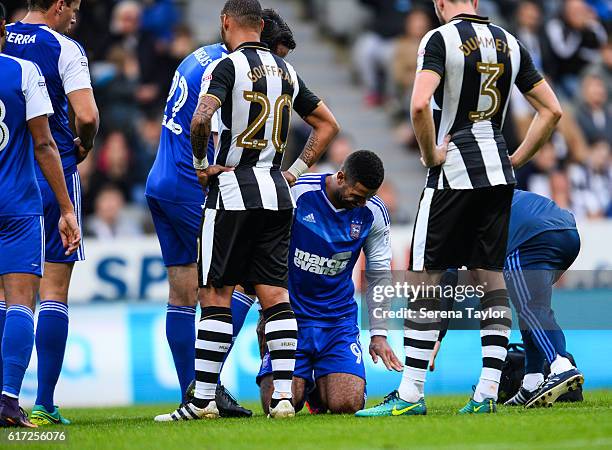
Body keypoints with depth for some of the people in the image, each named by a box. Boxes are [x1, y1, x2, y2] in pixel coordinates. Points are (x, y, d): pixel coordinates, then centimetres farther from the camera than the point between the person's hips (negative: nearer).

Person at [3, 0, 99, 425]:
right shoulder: (64, 48, -6)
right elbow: (86, 116, -16)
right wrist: (82, 148, 6)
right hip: (52, 175, -4)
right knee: (54, 290, 0)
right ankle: (44, 403, -3)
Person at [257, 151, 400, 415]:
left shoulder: (374, 213, -4)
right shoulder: (297, 193, -14)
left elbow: (379, 275, 9)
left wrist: (379, 334, 4)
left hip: (339, 319, 2)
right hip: (290, 312, -2)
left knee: (346, 405, -16)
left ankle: (323, 382, 22)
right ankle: (302, 382, 23)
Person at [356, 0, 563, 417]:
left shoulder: (441, 39, -8)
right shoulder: (509, 43, 10)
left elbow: (420, 105, -23)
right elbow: (552, 110, 11)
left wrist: (430, 155, -9)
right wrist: (515, 159, 12)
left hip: (454, 172, -6)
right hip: (499, 176, 6)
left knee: (425, 280, -1)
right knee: (491, 276, 8)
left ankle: (411, 394, -3)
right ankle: (488, 392, 4)